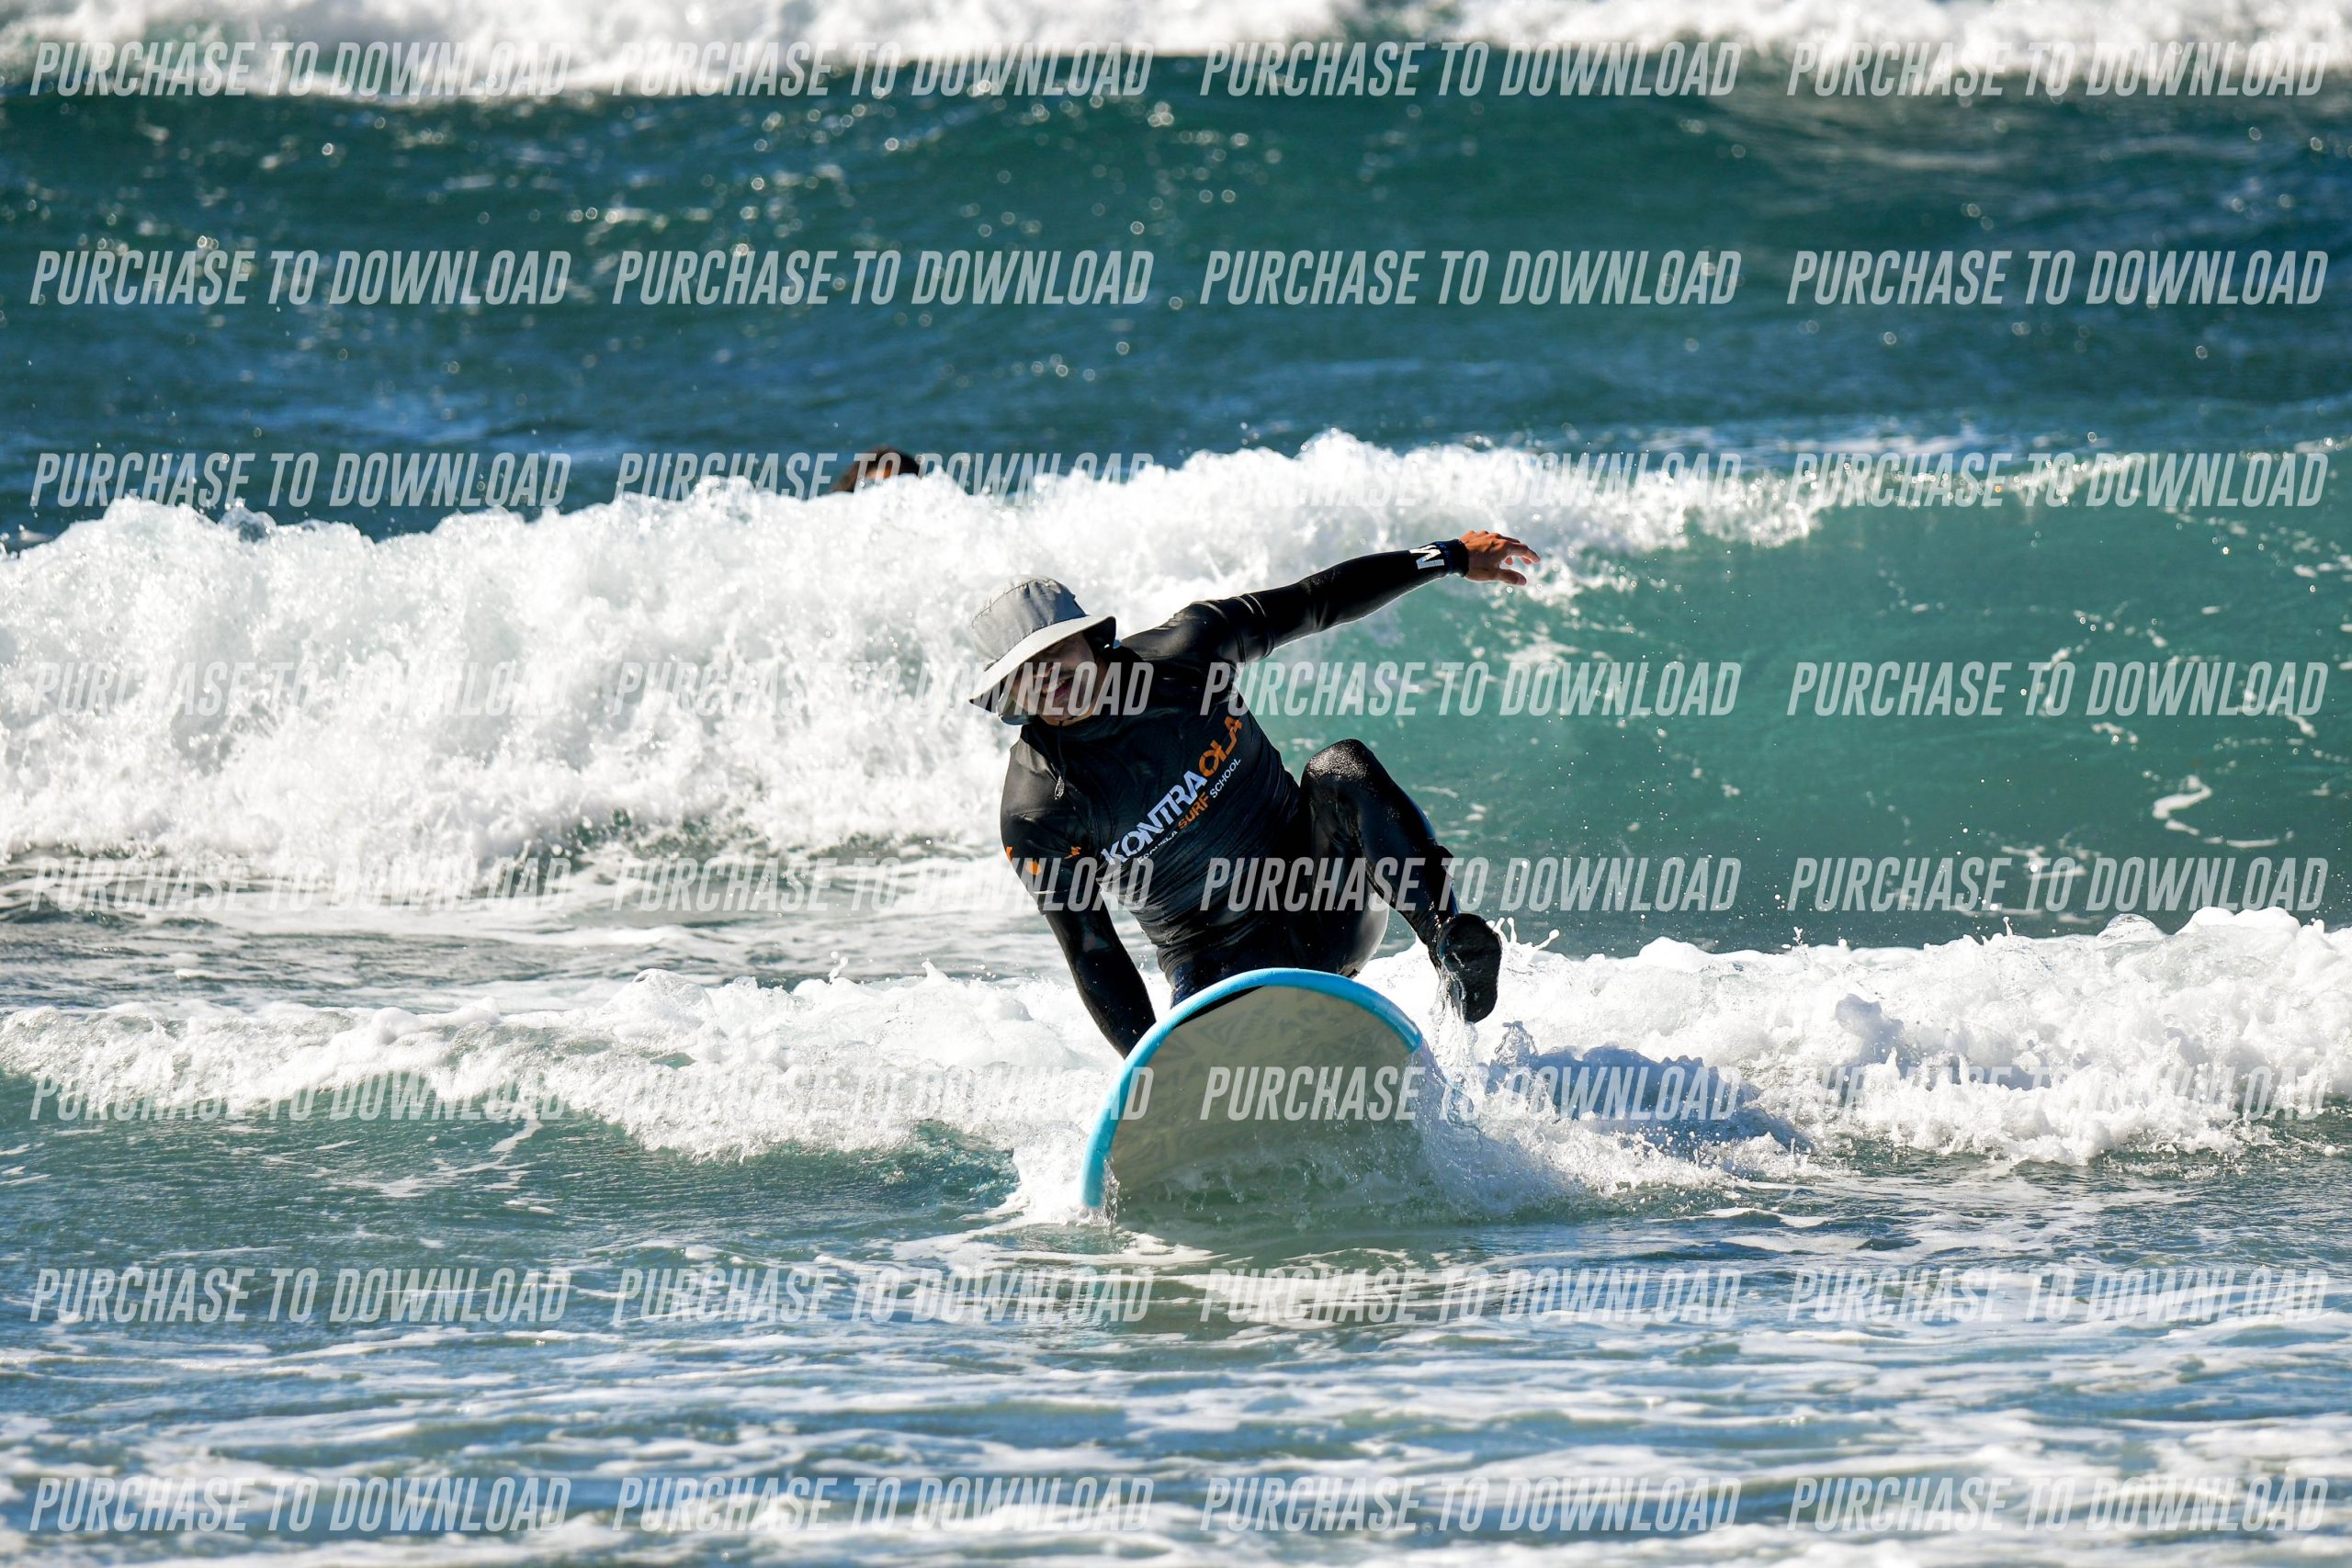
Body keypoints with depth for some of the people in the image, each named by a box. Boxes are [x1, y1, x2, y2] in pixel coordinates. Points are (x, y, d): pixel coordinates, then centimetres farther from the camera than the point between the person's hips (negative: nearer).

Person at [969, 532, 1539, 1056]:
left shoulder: (1184, 651, -7)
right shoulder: (1036, 814, -13)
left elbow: (1313, 602, 4)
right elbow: (1091, 956, -11)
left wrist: (1451, 557, 6)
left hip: (1331, 904, 2)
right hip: (1221, 962, -2)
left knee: (1344, 768, -25)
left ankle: (1449, 942, -33)